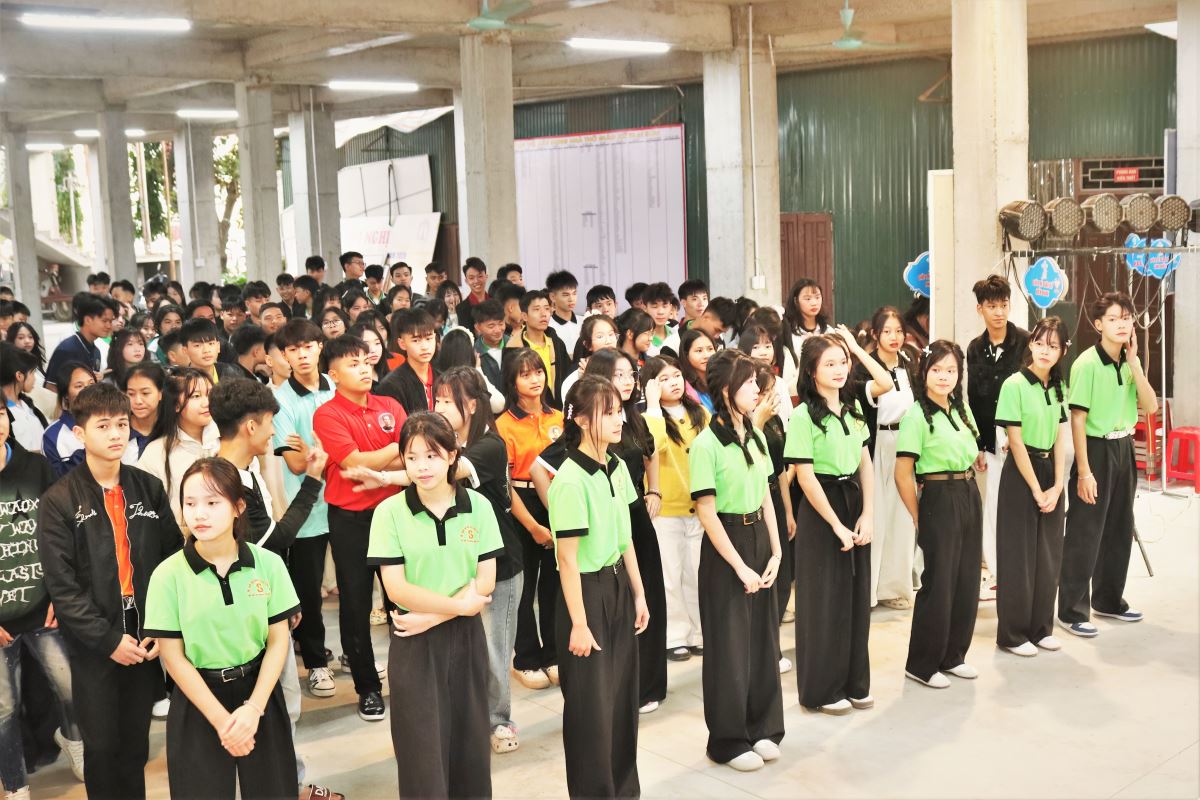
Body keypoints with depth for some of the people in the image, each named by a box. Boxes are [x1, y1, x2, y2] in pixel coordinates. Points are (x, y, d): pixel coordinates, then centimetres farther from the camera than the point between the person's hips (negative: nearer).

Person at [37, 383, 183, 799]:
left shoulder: (149, 489, 4)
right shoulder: (58, 501, -7)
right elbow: (62, 586, -10)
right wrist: (108, 640, -14)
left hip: (146, 640, 3)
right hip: (93, 646, -3)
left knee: (137, 746, 12)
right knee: (102, 747, 7)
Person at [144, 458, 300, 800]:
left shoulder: (268, 563, -6)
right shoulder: (168, 574, -11)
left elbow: (278, 641, -3)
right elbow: (173, 657, -8)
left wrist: (253, 709, -13)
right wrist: (220, 719, -12)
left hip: (259, 691, 2)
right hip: (198, 701, -1)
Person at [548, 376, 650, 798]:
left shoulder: (618, 468, 3)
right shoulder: (571, 480, -21)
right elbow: (568, 559, -18)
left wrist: (638, 594, 13)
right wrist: (578, 623, -16)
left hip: (618, 585, 8)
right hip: (587, 590, -8)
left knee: (623, 693, 16)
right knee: (590, 701, 5)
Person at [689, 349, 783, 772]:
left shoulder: (755, 436, 6)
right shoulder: (706, 444, -16)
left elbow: (766, 498, 10)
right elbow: (707, 514, -15)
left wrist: (775, 552, 1)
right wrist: (739, 566, -14)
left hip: (760, 539, 6)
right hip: (725, 545, -6)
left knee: (763, 636, 13)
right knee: (729, 643, 4)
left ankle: (762, 727, 28)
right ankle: (728, 739, 18)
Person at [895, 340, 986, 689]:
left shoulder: (962, 409, 9)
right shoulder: (916, 415, -12)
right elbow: (903, 475, -13)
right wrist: (918, 518, -8)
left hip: (970, 497, 7)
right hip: (939, 501, -7)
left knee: (967, 580, 11)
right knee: (938, 584, -2)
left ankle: (952, 656, 25)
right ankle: (921, 664, 11)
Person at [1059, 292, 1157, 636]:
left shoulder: (1130, 362, 6)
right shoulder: (1087, 363, -15)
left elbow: (1151, 406, -2)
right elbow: (1077, 419, -16)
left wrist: (1134, 362, -10)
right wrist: (1084, 471, -19)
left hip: (1123, 449, 7)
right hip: (1096, 450, -7)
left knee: (1120, 529, 15)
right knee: (1084, 534, -2)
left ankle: (1108, 600, 30)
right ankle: (1072, 611, 6)